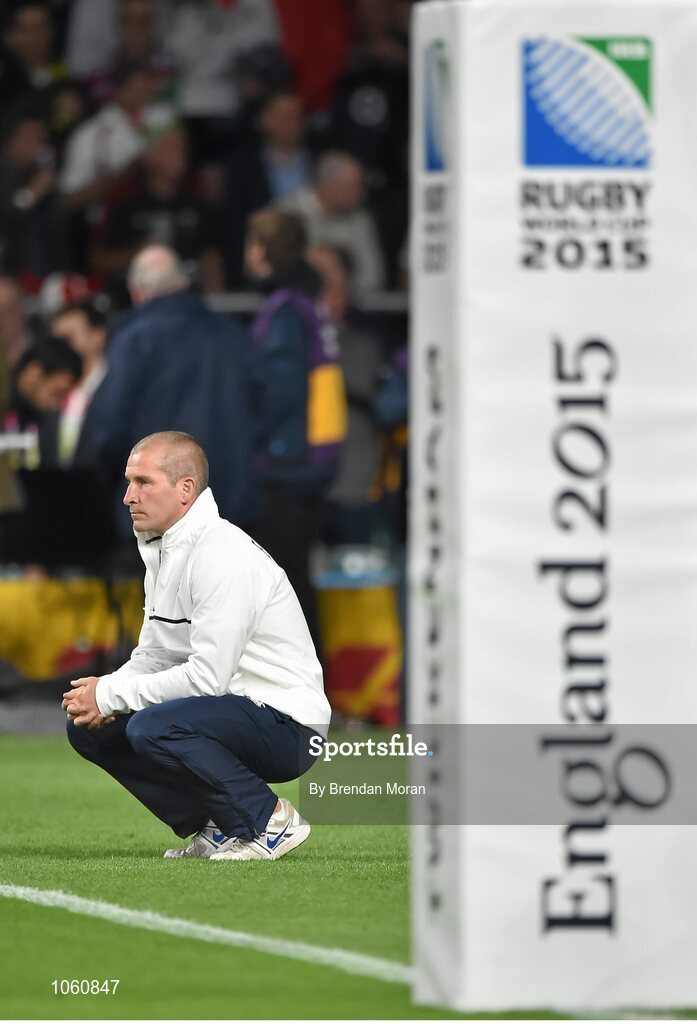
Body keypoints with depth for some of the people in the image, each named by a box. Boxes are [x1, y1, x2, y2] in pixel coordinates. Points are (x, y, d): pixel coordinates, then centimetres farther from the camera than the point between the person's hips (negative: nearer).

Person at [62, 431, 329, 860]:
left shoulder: (222, 554, -20)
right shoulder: (161, 551, 11)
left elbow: (208, 675, -25)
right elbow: (154, 656, 16)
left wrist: (111, 695, -17)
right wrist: (102, 690, -6)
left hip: (286, 726, -10)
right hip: (235, 710, 10)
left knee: (153, 727, -32)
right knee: (91, 728, 4)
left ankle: (268, 821, -13)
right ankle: (215, 828, 7)